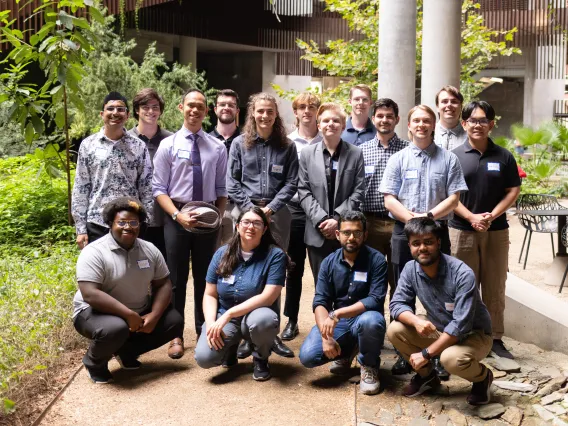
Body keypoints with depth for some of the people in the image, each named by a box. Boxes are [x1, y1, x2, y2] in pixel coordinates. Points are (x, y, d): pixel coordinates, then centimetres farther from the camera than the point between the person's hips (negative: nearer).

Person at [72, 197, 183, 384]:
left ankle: (127, 352, 12)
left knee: (174, 321, -7)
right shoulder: (94, 252, -19)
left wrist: (154, 316, -16)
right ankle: (94, 362, -2)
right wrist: (129, 315, -30)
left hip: (140, 313, 6)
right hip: (96, 313, -6)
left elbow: (163, 285, 1)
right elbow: (90, 294, -28)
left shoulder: (150, 250, 0)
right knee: (116, 328, -37)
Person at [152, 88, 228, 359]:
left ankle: (203, 332, 26)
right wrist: (178, 215, -17)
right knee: (177, 278, 7)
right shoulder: (168, 145, -2)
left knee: (205, 277, 12)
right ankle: (176, 335, 19)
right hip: (176, 217, -2)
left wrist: (219, 216, -7)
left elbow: (221, 189, 7)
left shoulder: (217, 148, 3)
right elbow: (159, 189, -5)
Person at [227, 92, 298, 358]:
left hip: (276, 213, 1)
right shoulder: (239, 144, 7)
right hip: (246, 211, 0)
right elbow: (232, 182, 3)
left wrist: (271, 207, -10)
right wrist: (252, 209, -7)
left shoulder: (287, 146, 8)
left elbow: (291, 183, 3)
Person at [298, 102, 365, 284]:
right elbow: (304, 191, 2)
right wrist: (321, 220, -10)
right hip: (317, 232, 1)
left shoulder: (355, 153, 4)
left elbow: (358, 192, -1)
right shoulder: (307, 153, 7)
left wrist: (337, 218, -12)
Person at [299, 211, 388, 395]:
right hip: (337, 322, 3)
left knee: (371, 321, -38)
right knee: (307, 356, -19)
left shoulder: (376, 260, -12)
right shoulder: (329, 262, -1)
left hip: (364, 318, -3)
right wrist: (326, 336, -22)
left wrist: (337, 314, -30)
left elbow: (376, 300, -21)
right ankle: (346, 353, 15)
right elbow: (320, 302, -6)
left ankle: (369, 367, -6)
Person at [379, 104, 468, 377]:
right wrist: (412, 218, -15)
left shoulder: (448, 159, 4)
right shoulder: (398, 159, 6)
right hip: (403, 233, 1)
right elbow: (389, 199, -1)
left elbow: (453, 198, -2)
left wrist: (429, 216, -16)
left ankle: (438, 355, 12)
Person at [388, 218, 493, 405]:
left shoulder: (462, 274, -30)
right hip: (438, 329, 5)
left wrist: (426, 353, -28)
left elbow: (461, 326, -31)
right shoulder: (410, 269, -13)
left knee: (451, 358, -36)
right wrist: (416, 321, -32)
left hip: (473, 333, -5)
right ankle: (427, 375, 10)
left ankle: (483, 376, 1)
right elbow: (397, 304, -10)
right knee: (394, 330, -15)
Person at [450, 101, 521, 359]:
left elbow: (513, 191, 3)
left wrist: (493, 215, -12)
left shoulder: (504, 156, 4)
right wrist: (471, 217, -15)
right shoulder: (454, 156, 0)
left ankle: (495, 338, 17)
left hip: (497, 230, 2)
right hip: (462, 230, -1)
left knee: (495, 287, 7)